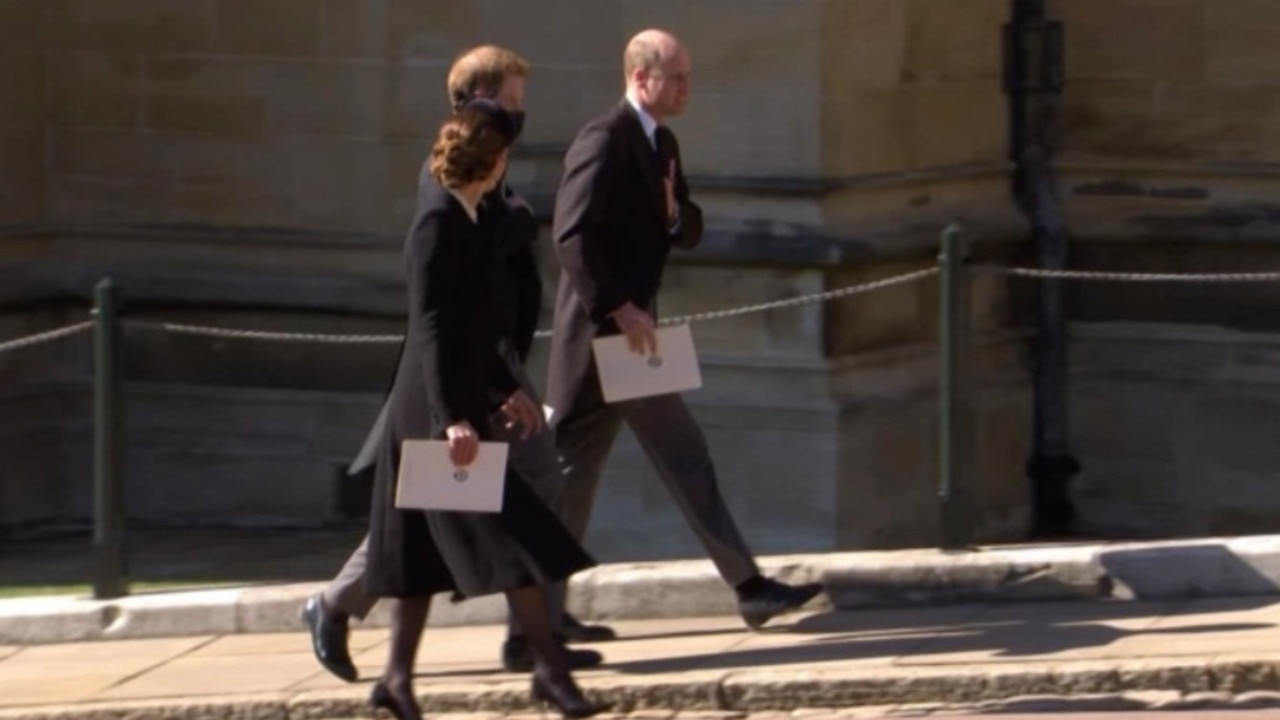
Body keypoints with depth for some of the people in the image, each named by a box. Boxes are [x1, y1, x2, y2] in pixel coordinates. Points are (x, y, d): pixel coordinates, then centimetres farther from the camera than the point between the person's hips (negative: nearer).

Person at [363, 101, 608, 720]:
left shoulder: (464, 219, 13)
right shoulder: (439, 222, -16)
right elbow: (430, 327, -21)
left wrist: (507, 390, 27)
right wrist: (453, 418, -26)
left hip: (452, 404, 10)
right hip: (438, 409, -10)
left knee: (426, 548, 11)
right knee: (517, 536, -8)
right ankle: (549, 666, -3)